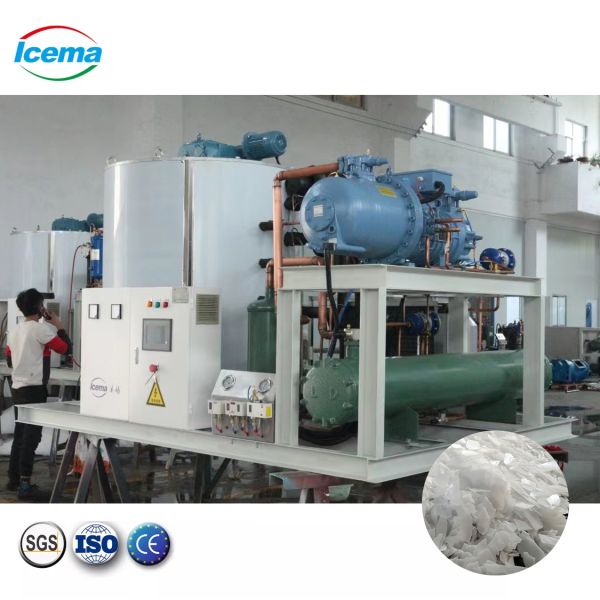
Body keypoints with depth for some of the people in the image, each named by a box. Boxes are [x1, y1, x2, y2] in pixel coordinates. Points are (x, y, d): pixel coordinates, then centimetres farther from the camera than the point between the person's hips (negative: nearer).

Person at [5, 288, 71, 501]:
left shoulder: (14, 330, 12)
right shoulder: (40, 328, -13)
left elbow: (9, 360, 19)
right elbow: (65, 348, -12)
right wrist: (59, 327, 2)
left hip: (18, 387, 8)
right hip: (34, 389, -8)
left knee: (20, 434, 15)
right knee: (31, 436, -7)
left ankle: (14, 479, 21)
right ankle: (25, 485, -7)